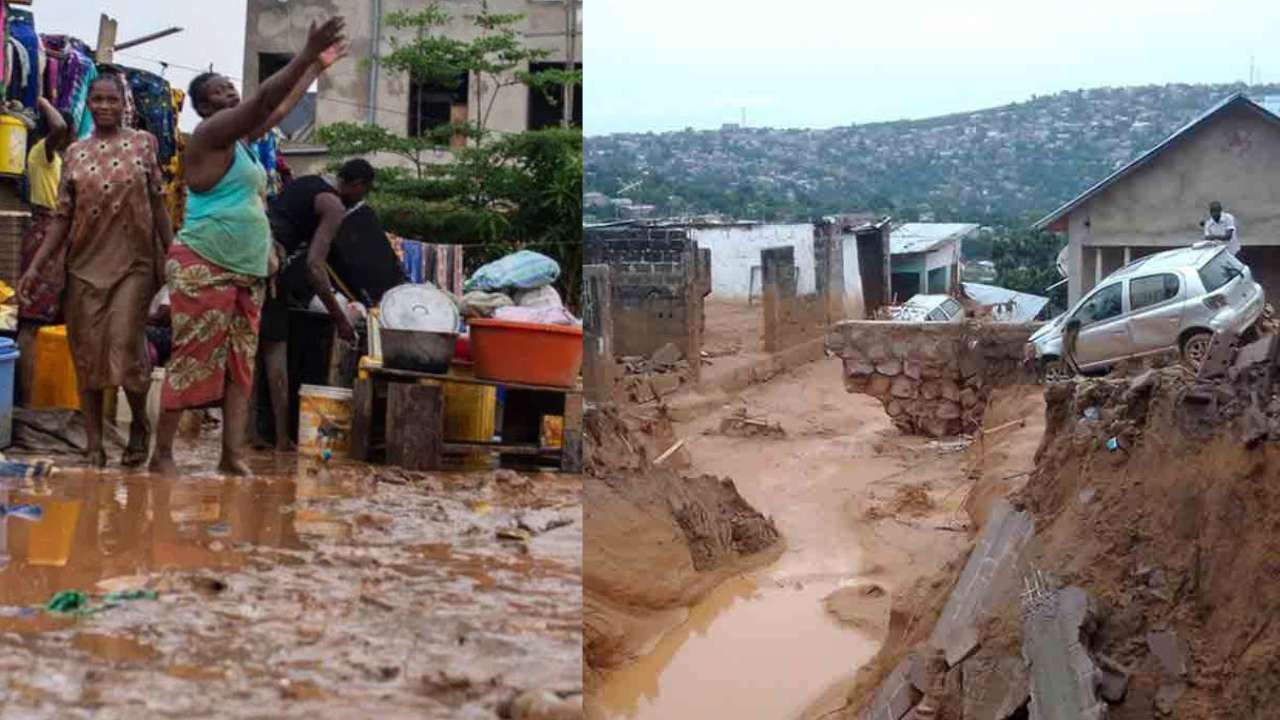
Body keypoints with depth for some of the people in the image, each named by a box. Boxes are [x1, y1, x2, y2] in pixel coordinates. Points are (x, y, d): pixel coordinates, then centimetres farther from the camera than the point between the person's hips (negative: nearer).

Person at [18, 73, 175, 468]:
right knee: (87, 354, 3)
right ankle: (94, 445, 11)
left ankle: (139, 423, 15)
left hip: (133, 263, -3)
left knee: (125, 346, -11)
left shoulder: (143, 143, 3)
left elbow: (158, 204, 5)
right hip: (85, 266, 3)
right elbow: (63, 216, 6)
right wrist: (35, 266, -2)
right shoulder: (75, 152, 7)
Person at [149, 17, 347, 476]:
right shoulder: (211, 132, -9)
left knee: (241, 364, 5)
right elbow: (263, 101, -20)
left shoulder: (240, 137, 17)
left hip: (247, 273, 9)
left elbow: (280, 109, 29)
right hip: (203, 270, -9)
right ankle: (162, 456, -2)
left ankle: (233, 457, 5)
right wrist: (306, 55, -23)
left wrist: (318, 68, 30)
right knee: (191, 363, -7)